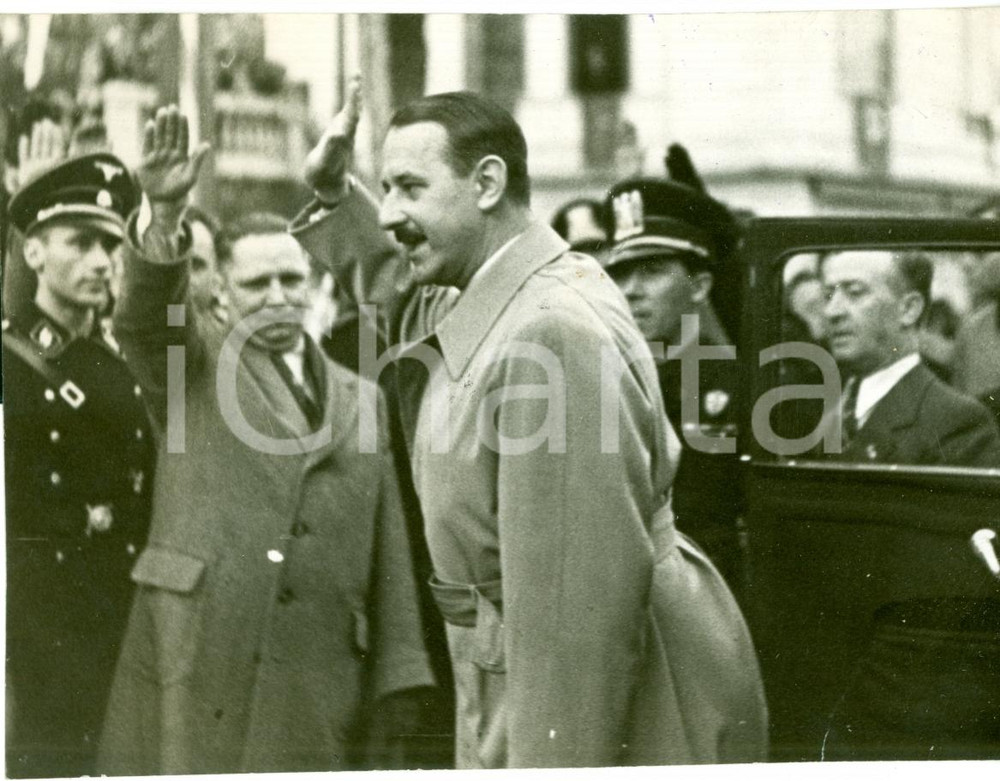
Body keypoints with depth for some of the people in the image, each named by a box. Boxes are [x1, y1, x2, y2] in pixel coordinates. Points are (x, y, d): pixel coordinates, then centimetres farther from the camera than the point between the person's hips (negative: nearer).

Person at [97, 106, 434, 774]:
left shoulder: (358, 402, 16)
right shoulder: (195, 361, 9)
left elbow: (388, 550, 12)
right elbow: (147, 313, -13)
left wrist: (399, 678, 4)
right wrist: (164, 217, -33)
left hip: (317, 688, 3)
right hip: (192, 664, -3)